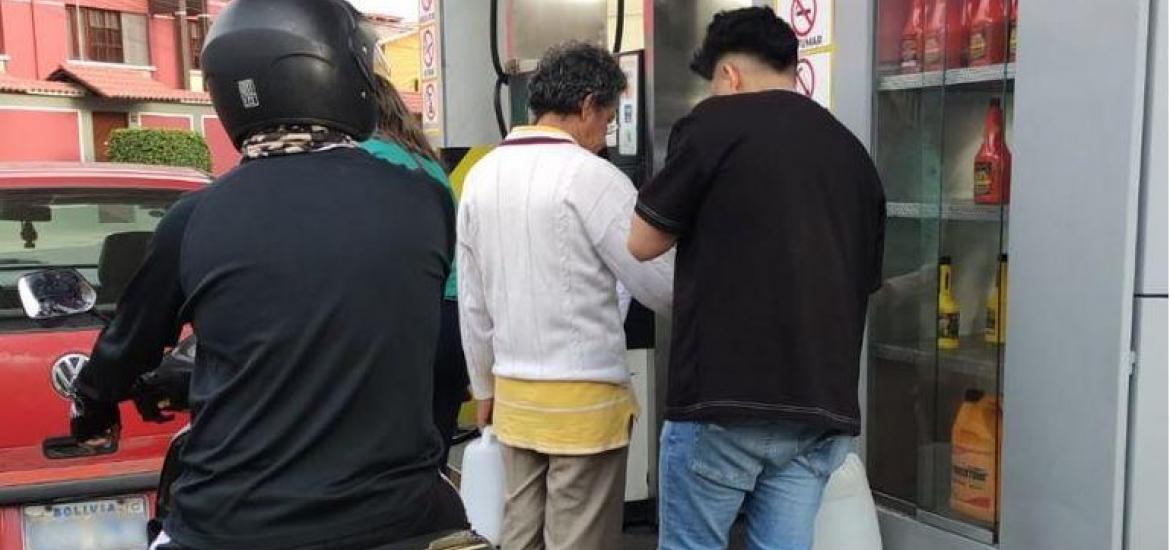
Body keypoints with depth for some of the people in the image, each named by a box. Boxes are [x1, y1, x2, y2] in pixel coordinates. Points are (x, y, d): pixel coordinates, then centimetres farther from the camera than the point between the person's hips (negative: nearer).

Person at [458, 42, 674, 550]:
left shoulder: (481, 175, 5)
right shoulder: (591, 175, -13)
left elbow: (472, 302, 10)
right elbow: (659, 287, -11)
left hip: (514, 394, 6)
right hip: (585, 397, -6)